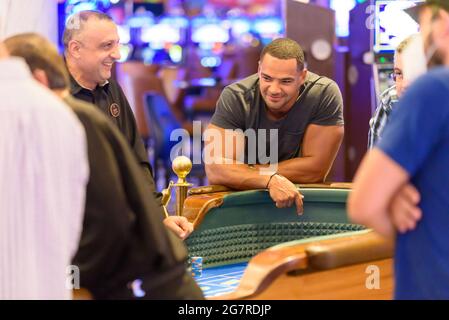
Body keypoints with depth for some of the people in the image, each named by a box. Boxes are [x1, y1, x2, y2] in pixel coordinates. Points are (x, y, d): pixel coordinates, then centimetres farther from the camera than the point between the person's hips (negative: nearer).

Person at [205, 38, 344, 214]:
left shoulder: (325, 94, -16)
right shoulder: (234, 98, -16)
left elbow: (316, 168, -17)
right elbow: (216, 169, -23)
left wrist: (244, 173, -17)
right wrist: (271, 180, -38)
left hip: (301, 199, 1)